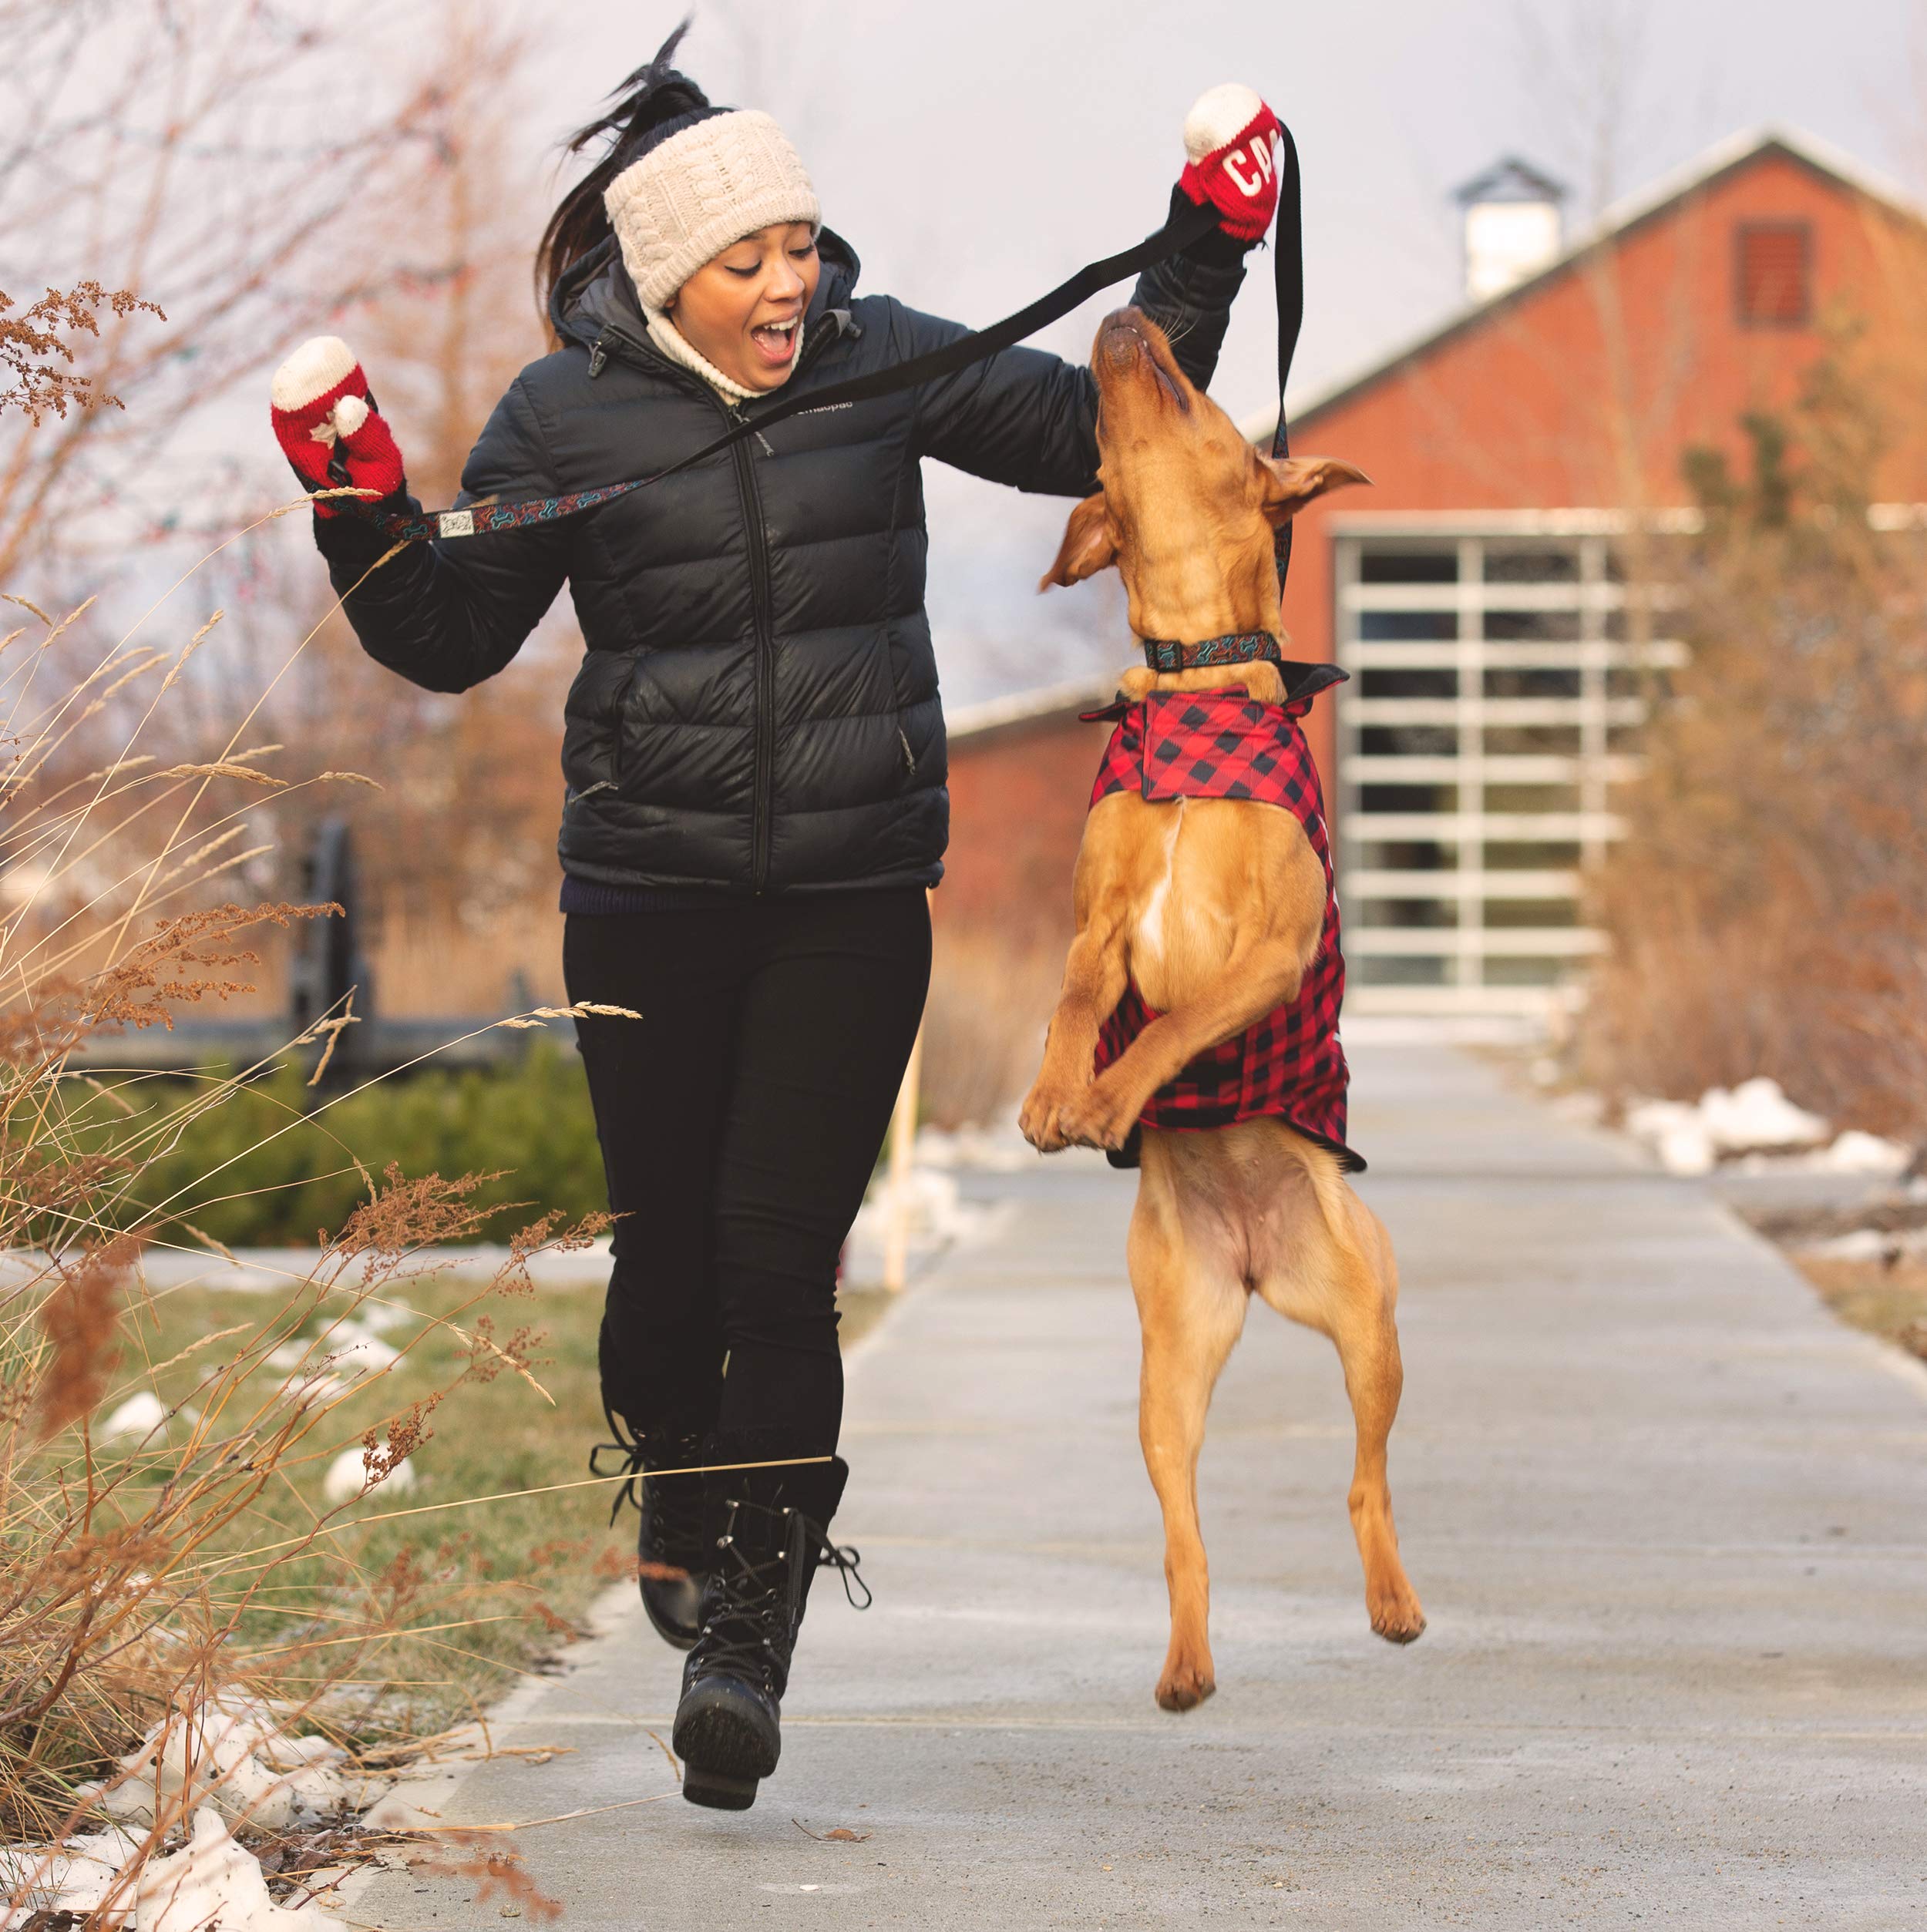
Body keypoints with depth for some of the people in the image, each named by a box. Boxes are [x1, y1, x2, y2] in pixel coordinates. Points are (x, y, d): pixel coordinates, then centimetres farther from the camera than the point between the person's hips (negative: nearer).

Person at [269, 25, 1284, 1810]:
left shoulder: (880, 360, 1)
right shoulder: (567, 417, -4)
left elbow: (1102, 436, 13)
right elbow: (454, 643, 3)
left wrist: (1206, 261, 5)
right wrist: (366, 531, -14)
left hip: (855, 892, 0)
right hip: (651, 886, 0)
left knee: (780, 1249, -9)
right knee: (669, 1237, 5)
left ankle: (744, 1639, -9)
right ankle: (677, 1507, 37)